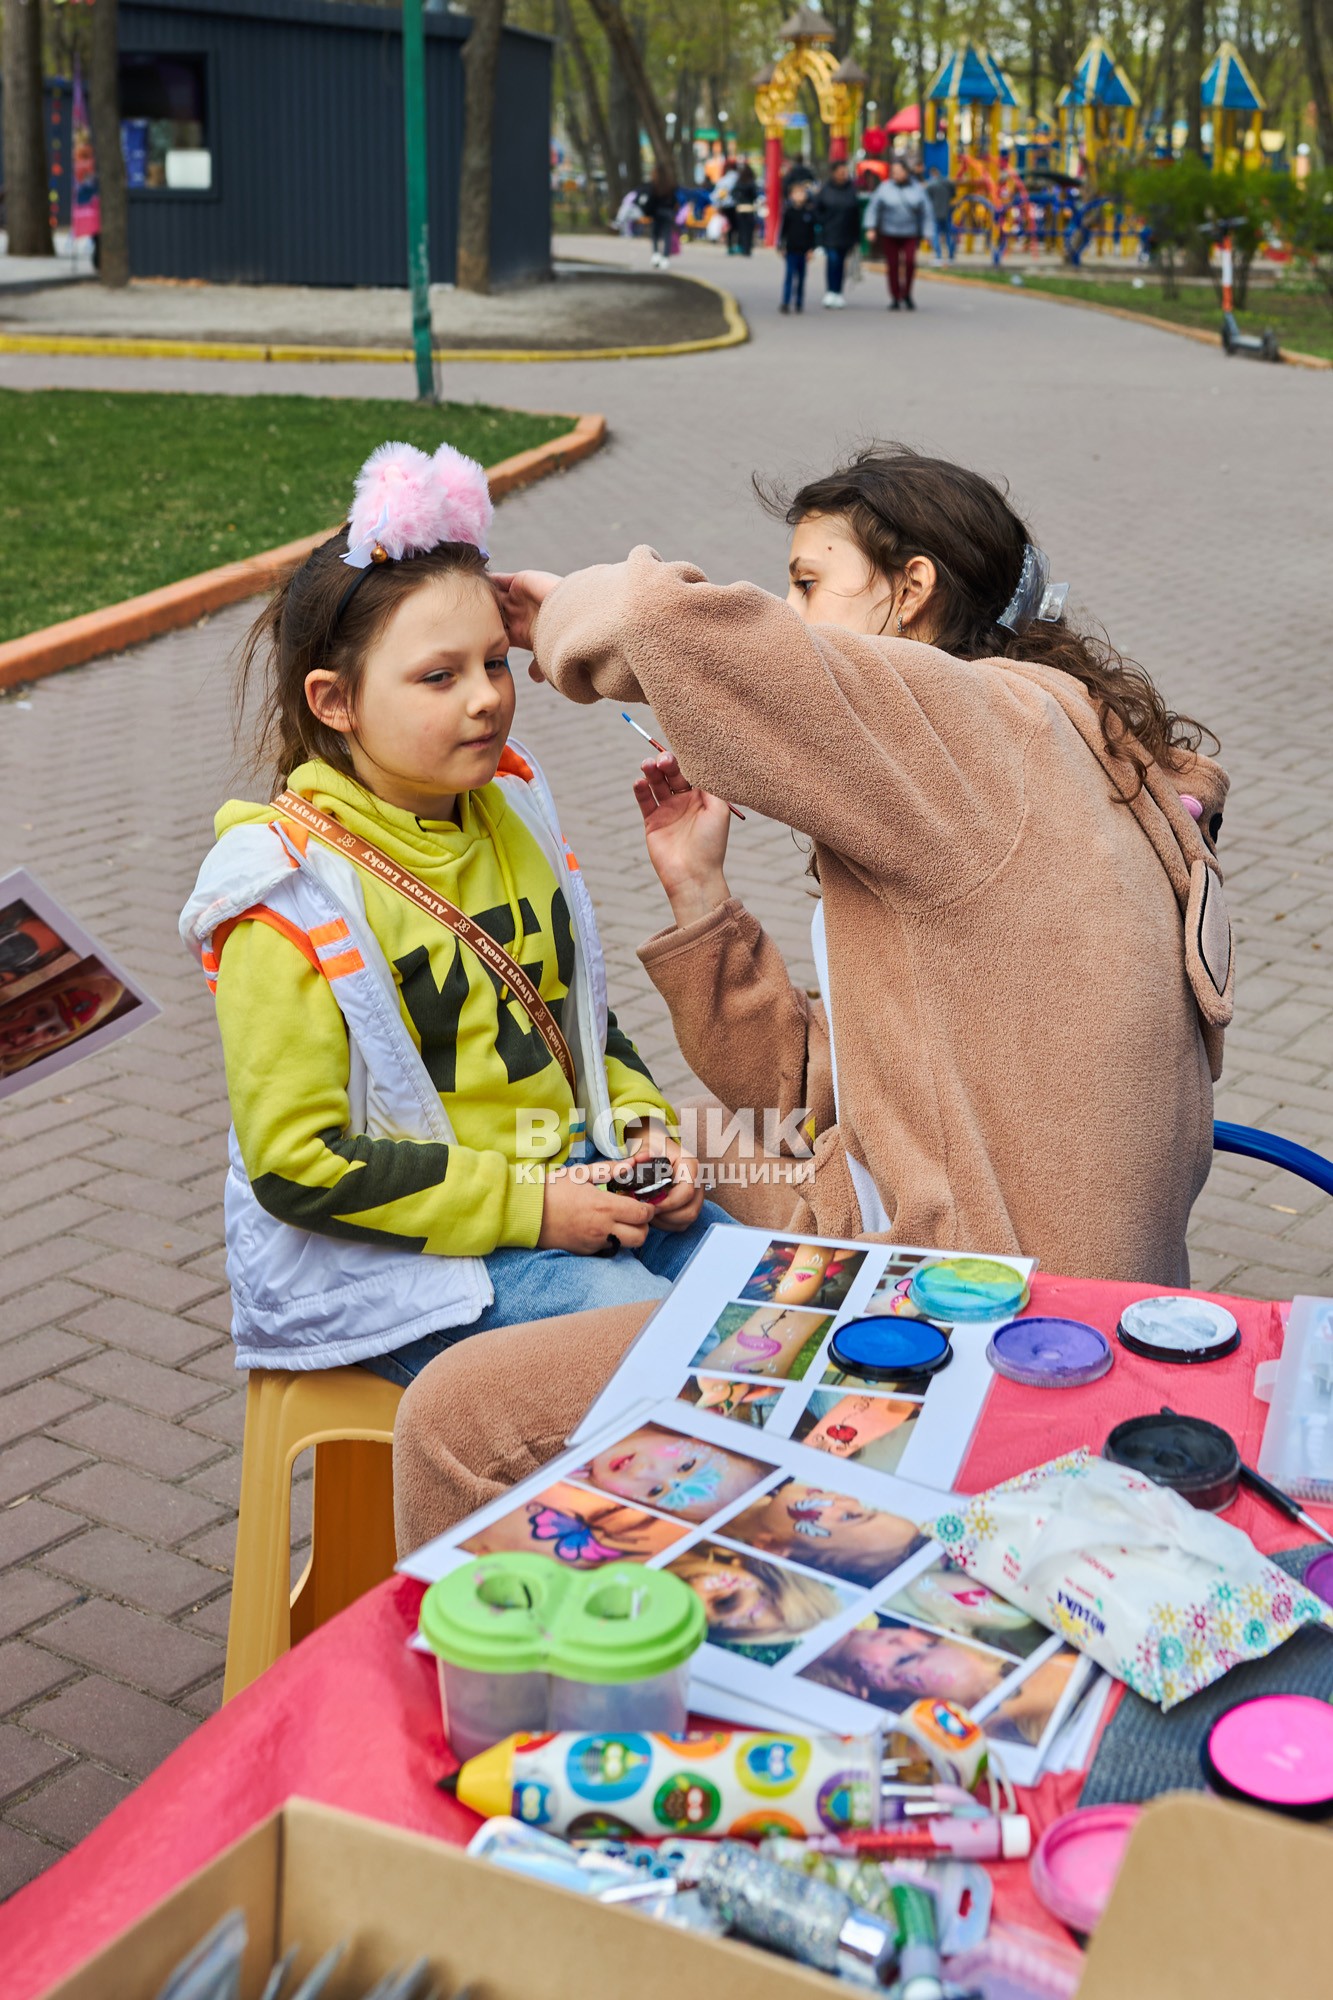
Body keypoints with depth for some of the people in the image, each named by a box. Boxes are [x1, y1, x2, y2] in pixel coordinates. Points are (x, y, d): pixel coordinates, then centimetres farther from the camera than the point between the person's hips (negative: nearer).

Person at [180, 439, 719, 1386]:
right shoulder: (293, 899, -15)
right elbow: (295, 1162, -17)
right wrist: (525, 1206, -20)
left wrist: (641, 1128, 0)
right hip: (390, 1252, -7)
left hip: (570, 1194, 7)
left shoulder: (512, 813, 7)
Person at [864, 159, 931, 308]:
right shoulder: (884, 188, 0)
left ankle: (906, 294, 1)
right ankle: (895, 299, 12)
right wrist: (871, 228, -8)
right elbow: (873, 208, 1)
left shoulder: (917, 189, 3)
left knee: (910, 261, -18)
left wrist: (923, 233, 3)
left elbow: (925, 212, 7)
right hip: (889, 234, 0)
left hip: (910, 234, 0)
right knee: (892, 266, 0)